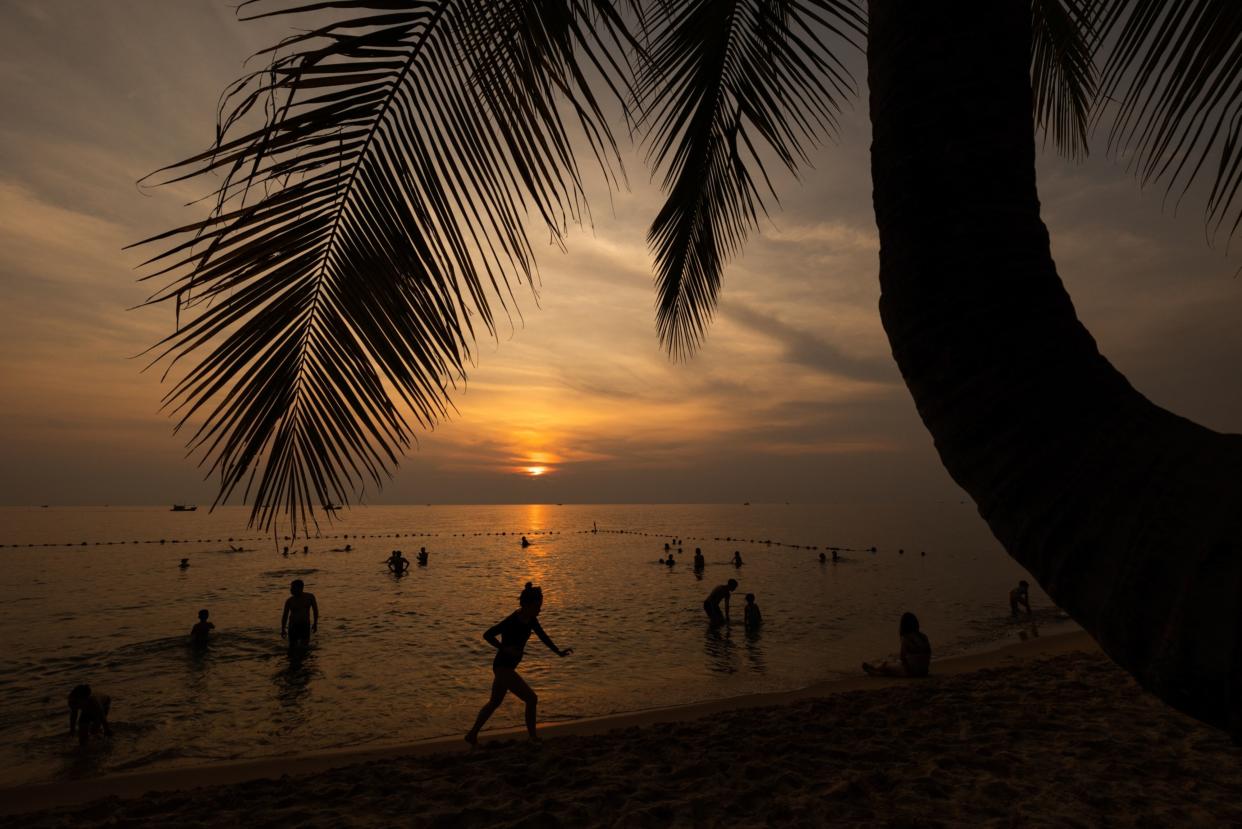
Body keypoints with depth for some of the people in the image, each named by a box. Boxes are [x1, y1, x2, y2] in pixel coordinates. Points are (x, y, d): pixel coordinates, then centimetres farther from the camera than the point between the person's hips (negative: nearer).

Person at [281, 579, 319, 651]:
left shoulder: (310, 597, -6)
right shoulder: (289, 601, -7)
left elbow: (315, 610, 4)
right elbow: (285, 615, 1)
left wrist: (315, 624, 4)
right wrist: (283, 629, 1)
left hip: (305, 626, 0)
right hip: (293, 626, 0)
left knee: (305, 645, 1)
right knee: (293, 646, -1)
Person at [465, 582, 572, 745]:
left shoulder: (530, 619, 0)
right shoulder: (512, 621, -25)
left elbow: (542, 636, 10)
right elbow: (487, 635, -25)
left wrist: (559, 652, 7)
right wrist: (505, 649, -33)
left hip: (507, 667, 9)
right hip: (503, 667, -9)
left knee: (495, 703, 22)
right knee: (531, 698, -5)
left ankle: (472, 735, 35)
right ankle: (533, 738, 8)